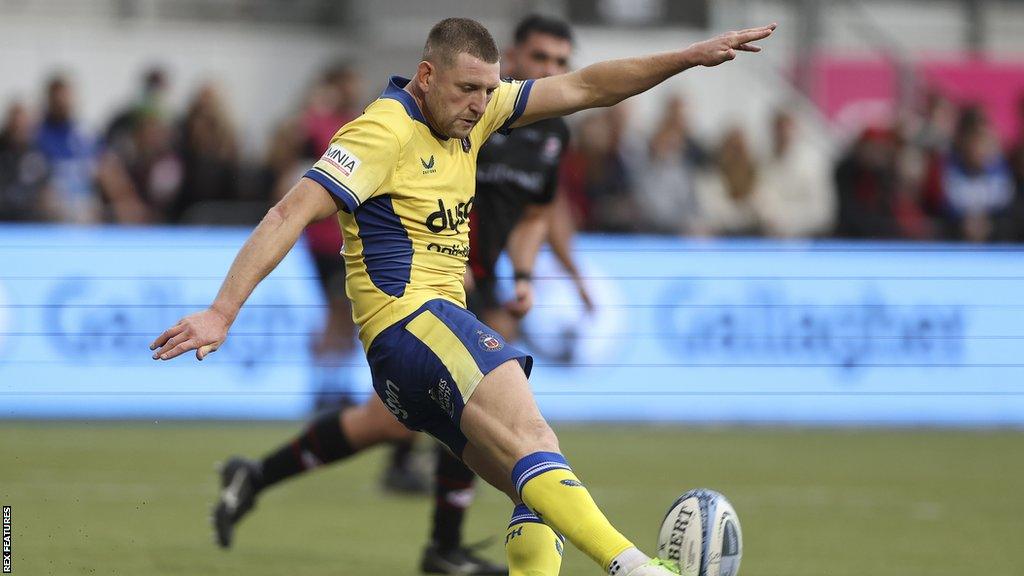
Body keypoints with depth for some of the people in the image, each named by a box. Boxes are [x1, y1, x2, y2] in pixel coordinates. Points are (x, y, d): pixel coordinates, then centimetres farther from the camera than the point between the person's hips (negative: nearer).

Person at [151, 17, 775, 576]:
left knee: (541, 496, 1)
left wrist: (691, 57, 14)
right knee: (530, 437, -30)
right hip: (410, 322, -11)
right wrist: (222, 313, -25)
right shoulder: (385, 131, -11)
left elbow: (580, 89, 19)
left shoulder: (469, 112, 15)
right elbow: (291, 214, -17)